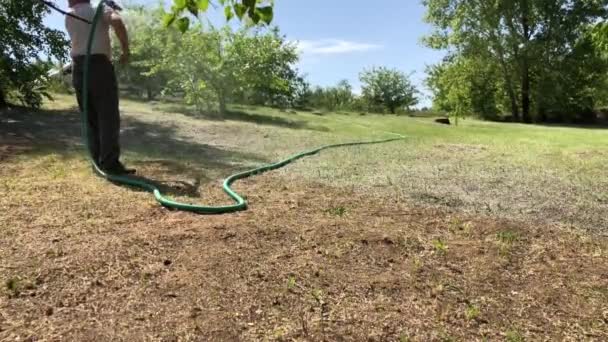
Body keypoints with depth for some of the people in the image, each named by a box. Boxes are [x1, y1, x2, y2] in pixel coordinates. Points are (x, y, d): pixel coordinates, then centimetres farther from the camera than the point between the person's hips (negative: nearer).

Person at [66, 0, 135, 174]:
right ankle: (110, 164, -11)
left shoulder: (68, 17, 18)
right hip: (99, 65, -5)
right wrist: (126, 50, -11)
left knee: (90, 118, 10)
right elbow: (117, 21, -17)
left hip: (78, 68, 5)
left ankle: (98, 161, 9)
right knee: (109, 117, -6)